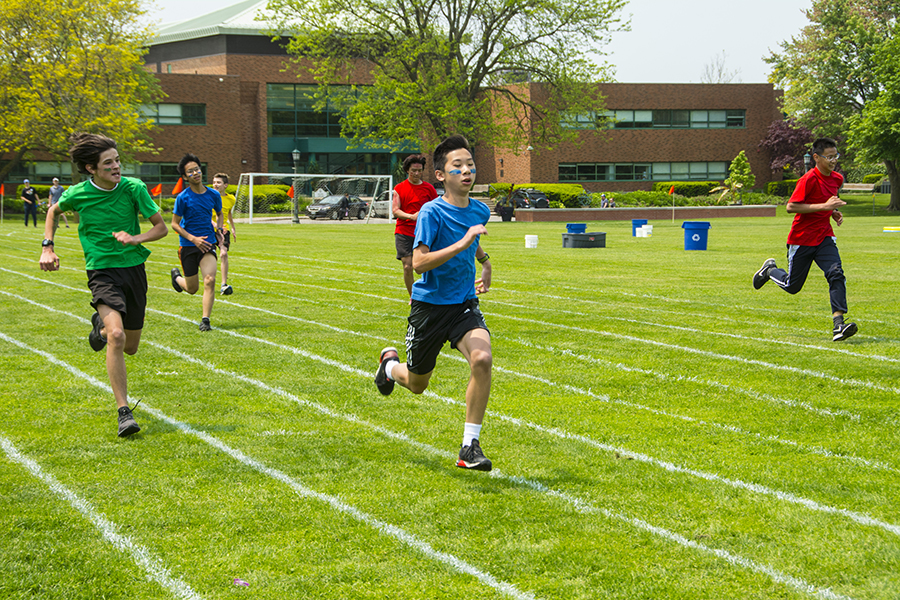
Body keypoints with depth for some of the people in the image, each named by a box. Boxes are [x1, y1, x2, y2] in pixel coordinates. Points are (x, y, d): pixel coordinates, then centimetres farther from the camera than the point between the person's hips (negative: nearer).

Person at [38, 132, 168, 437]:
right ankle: (124, 413, -22)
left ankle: (101, 325, 49)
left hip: (134, 268, 3)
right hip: (102, 271, -3)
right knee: (116, 336, -26)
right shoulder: (77, 194, -8)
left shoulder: (134, 188, -8)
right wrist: (47, 247, 7)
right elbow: (54, 210, 16)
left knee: (130, 347, 13)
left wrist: (135, 238, -17)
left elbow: (161, 227, 1)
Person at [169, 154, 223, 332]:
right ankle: (177, 276, 43)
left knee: (210, 280, -20)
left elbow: (219, 214, 21)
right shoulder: (183, 197, -9)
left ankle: (205, 320, -12)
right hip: (188, 245, -2)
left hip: (208, 243, 2)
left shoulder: (213, 195, 2)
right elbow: (175, 224, -5)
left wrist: (218, 228, 0)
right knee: (192, 288, 8)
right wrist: (193, 239, -17)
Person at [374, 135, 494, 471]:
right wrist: (462, 244, -33)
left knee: (482, 358, -26)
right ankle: (391, 364, 50)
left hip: (464, 304, 3)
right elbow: (419, 262, -27)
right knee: (417, 385, 11)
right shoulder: (432, 213, -16)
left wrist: (485, 262, 18)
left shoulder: (480, 211, 3)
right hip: (429, 305, -3)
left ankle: (470, 447, -18)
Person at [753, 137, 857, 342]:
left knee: (836, 274, -19)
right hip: (801, 239, -5)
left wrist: (834, 212, 2)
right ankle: (770, 270, 41)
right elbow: (791, 206, -24)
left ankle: (838, 324, -25)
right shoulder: (809, 179, -19)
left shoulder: (837, 179, 5)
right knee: (792, 286, 8)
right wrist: (823, 206, -28)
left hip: (824, 237, 5)